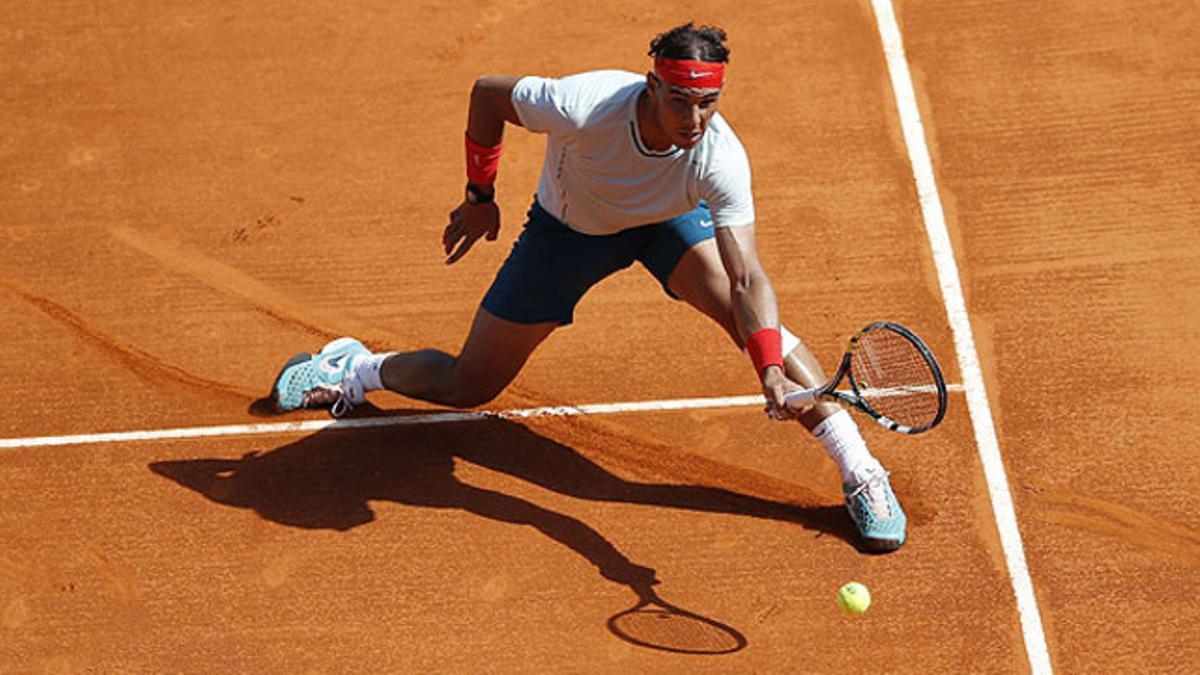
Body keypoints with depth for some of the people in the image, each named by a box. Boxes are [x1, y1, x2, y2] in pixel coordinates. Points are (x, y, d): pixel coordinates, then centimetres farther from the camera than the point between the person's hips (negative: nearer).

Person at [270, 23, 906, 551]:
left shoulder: (721, 159, -37)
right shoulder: (586, 105, -40)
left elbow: (747, 278, -42)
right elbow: (487, 92, -20)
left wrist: (771, 369, -57)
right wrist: (479, 195, -12)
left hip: (668, 221, 1)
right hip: (568, 229, 0)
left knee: (750, 319, -25)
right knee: (467, 386, 4)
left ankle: (861, 473, -15)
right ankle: (353, 371, 35)